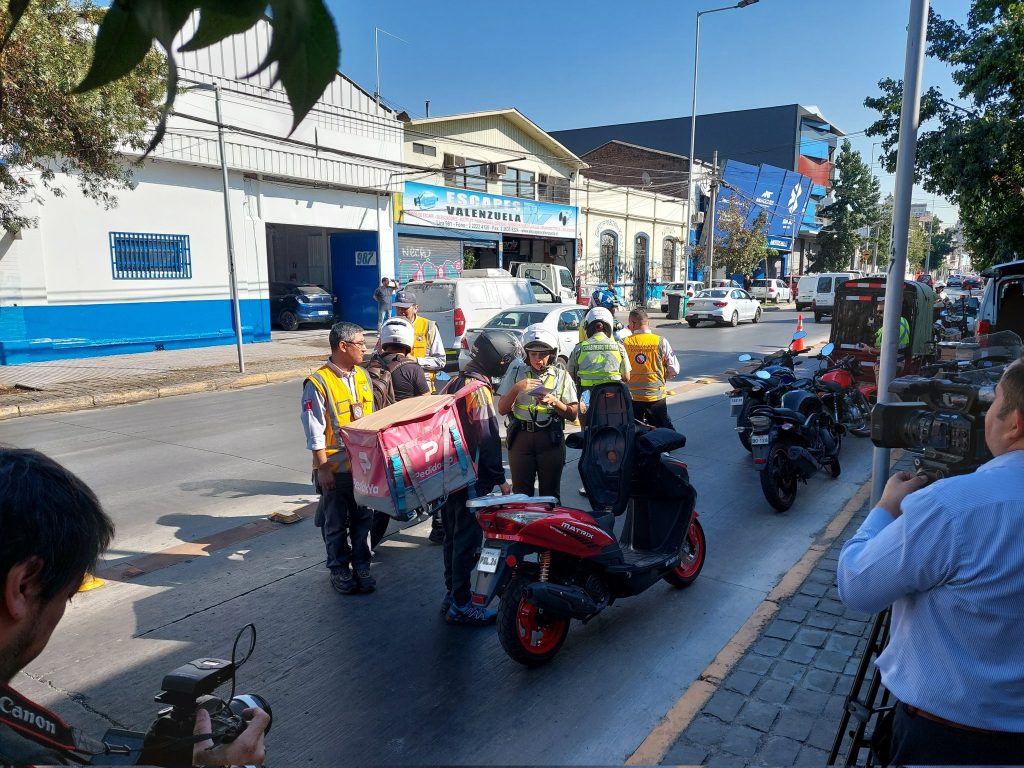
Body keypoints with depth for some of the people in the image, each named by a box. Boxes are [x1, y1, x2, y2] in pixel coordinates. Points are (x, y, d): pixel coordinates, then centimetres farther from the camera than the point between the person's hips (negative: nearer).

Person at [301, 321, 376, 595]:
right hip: (334, 467, -5)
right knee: (336, 524, 10)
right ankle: (339, 570, 25)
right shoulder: (318, 383, -14)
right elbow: (315, 432, -14)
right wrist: (322, 468, -15)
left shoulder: (362, 376, 7)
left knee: (363, 518, 13)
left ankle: (361, 566, 27)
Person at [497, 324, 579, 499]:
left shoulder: (561, 376, 6)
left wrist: (554, 402, -13)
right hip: (520, 437, 0)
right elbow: (502, 409, 3)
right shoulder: (516, 372, 6)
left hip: (551, 439, 0)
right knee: (520, 493, 5)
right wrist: (517, 388, -12)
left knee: (550, 494, 7)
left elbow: (573, 414, 4)